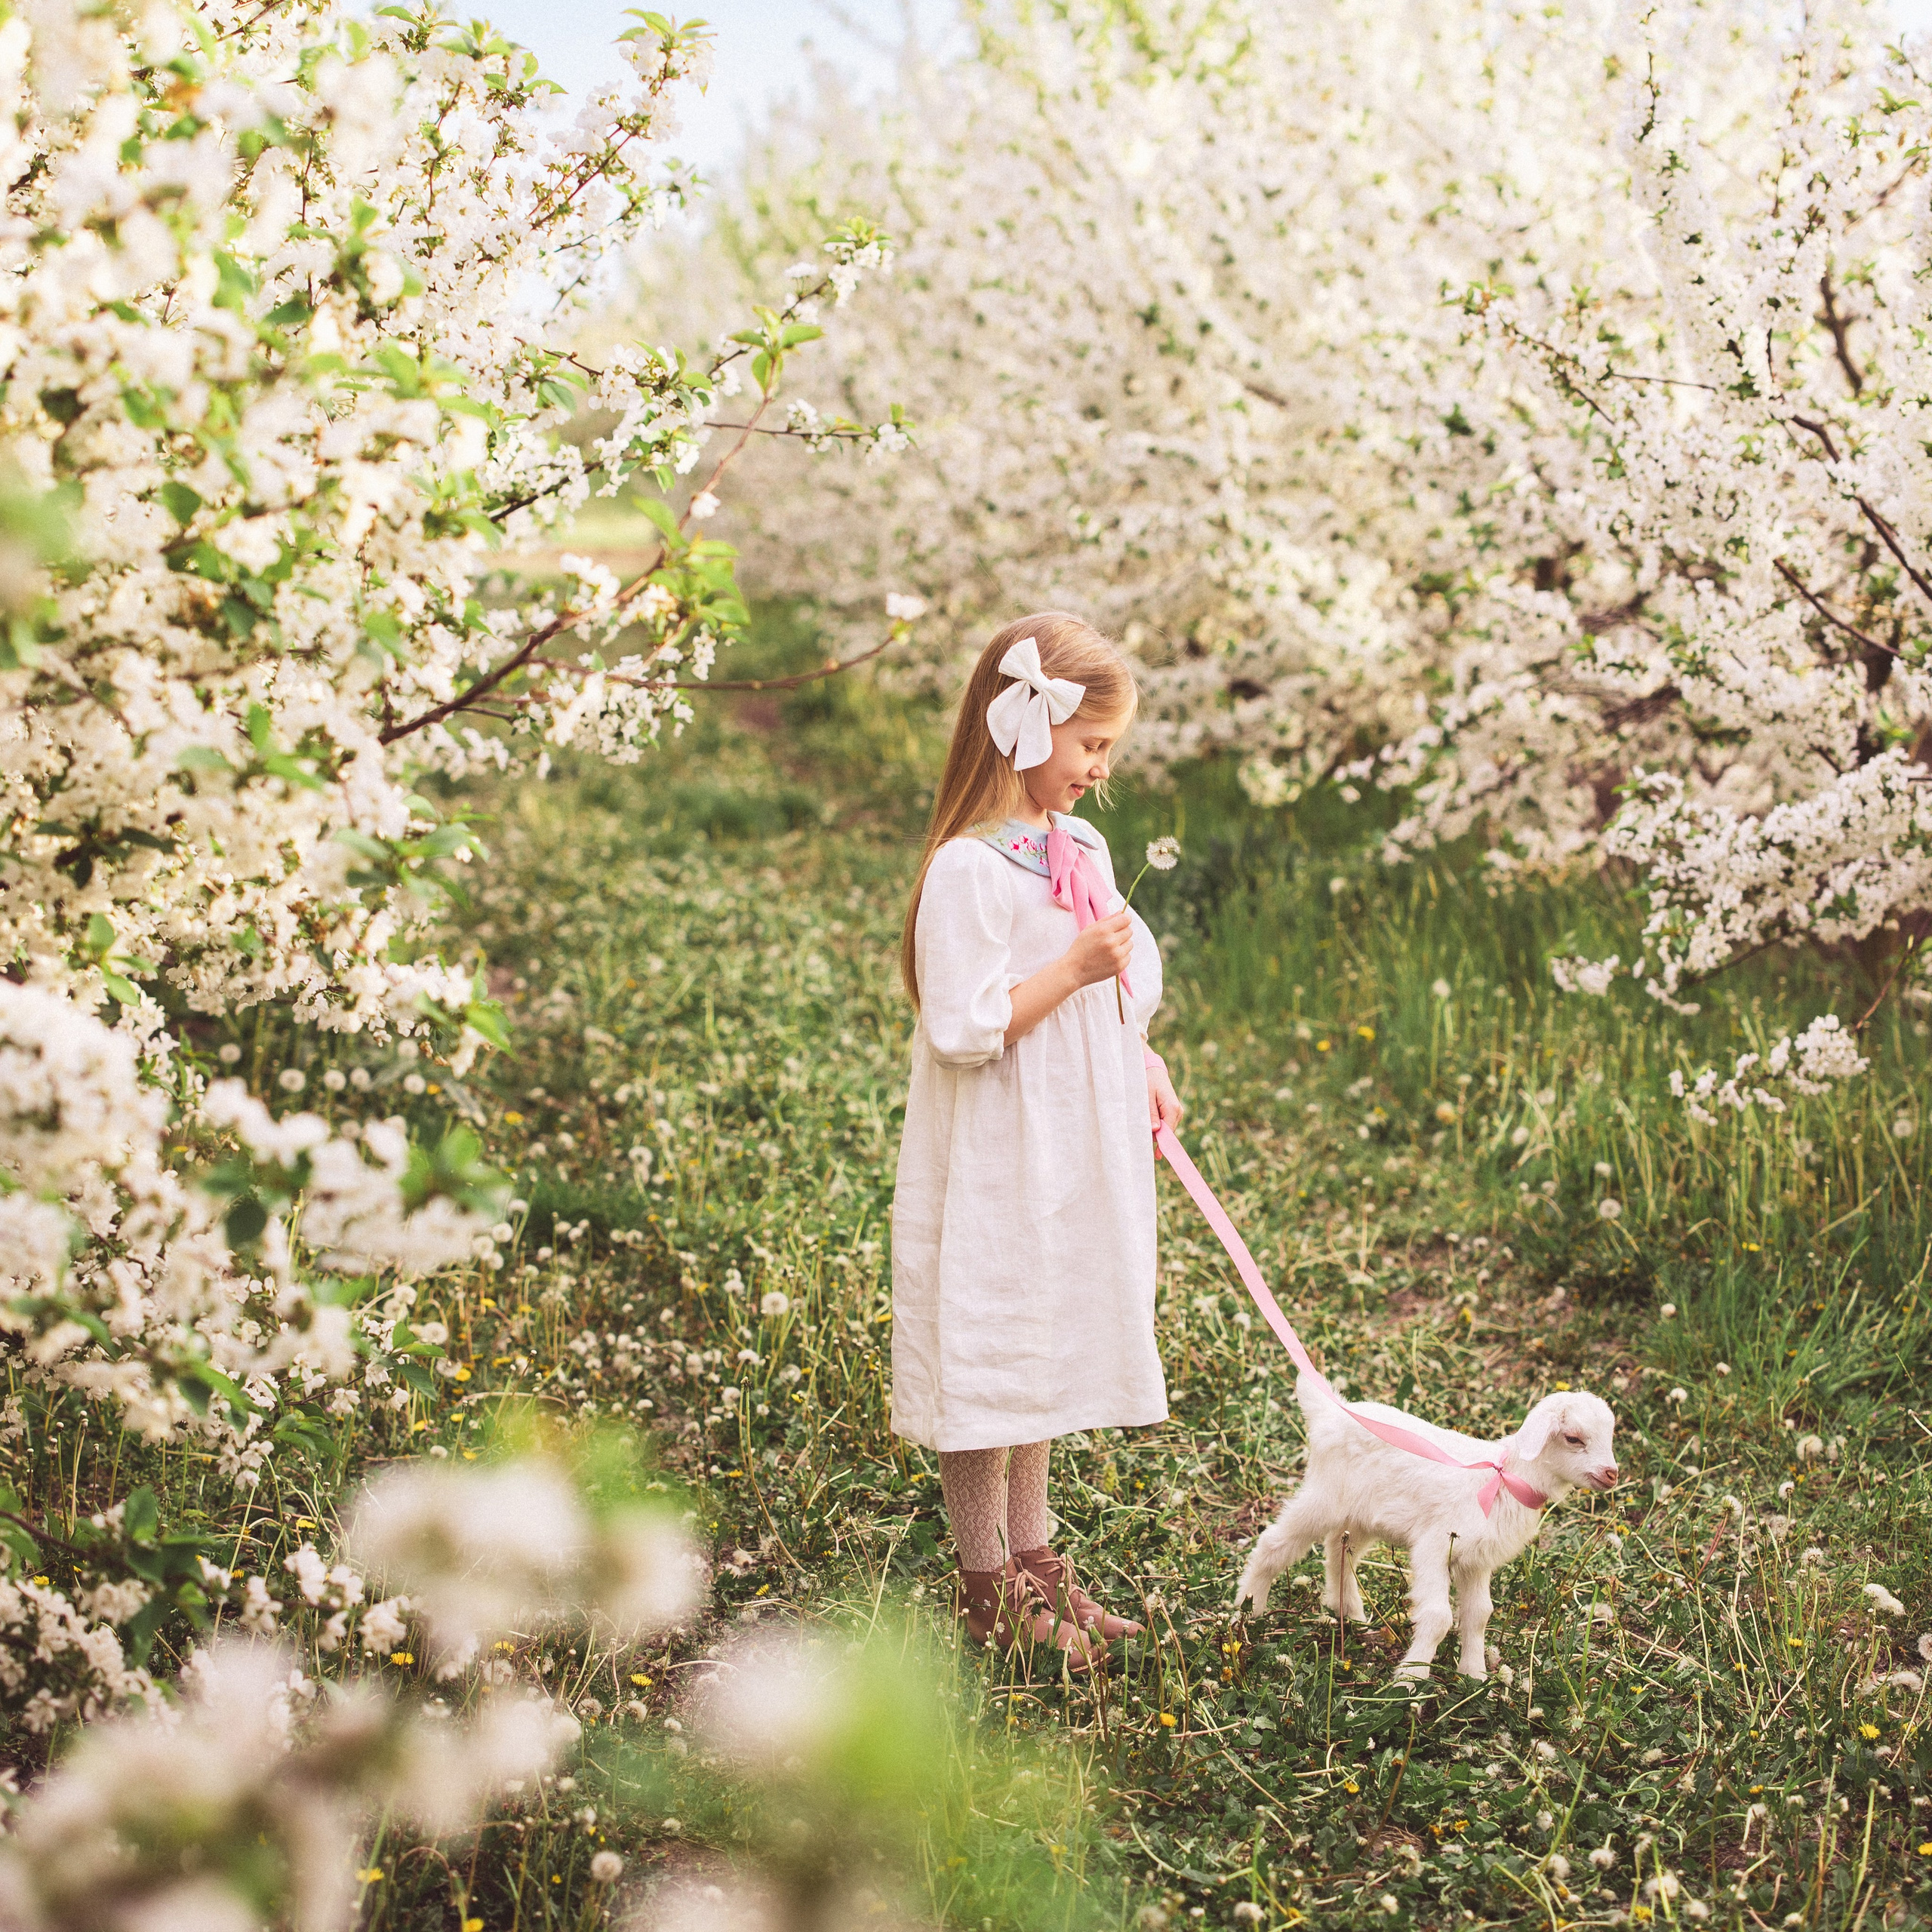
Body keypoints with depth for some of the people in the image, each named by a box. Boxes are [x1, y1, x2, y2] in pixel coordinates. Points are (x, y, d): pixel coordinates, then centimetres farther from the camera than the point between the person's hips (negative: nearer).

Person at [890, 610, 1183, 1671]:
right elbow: (962, 1029, -25)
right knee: (989, 1362, 5)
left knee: (1047, 1356, 18)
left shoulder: (1082, 847, 7)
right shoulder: (971, 870, -20)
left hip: (1075, 1159, 9)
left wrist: (1140, 1066, 6)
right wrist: (1075, 970, -25)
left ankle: (1032, 1560, 32)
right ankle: (987, 1587, 19)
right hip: (994, 1169, -9)